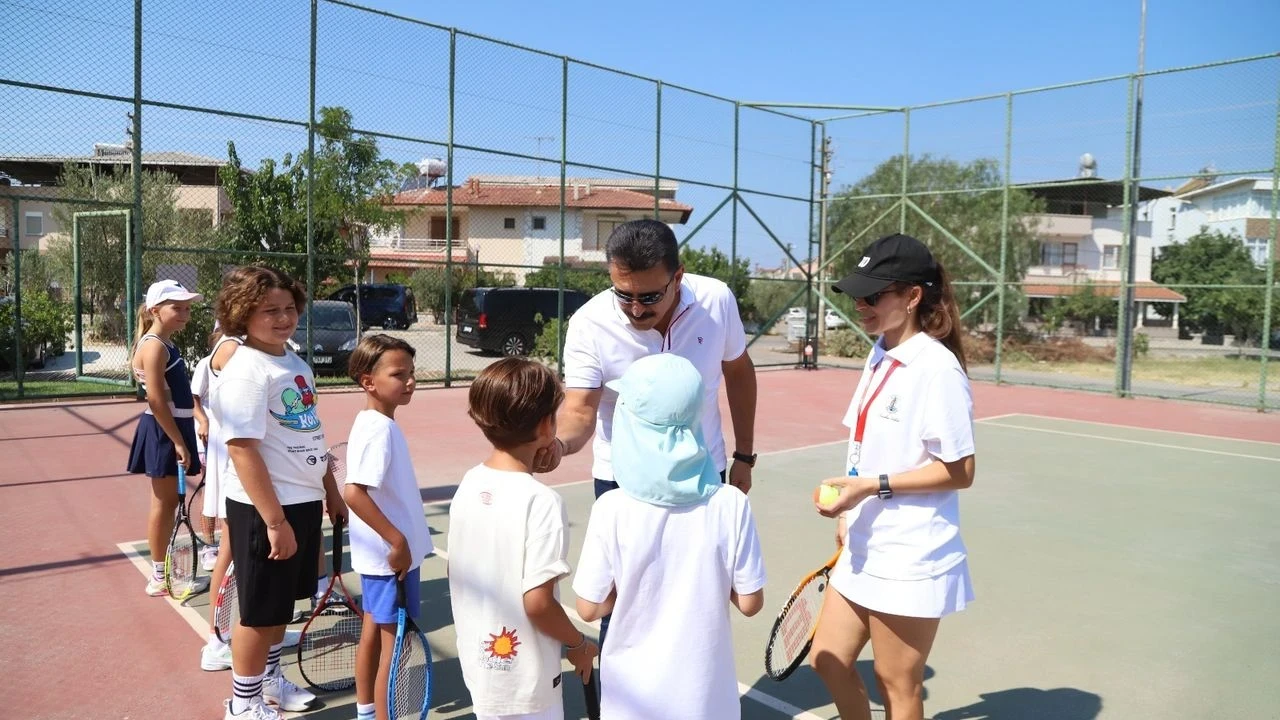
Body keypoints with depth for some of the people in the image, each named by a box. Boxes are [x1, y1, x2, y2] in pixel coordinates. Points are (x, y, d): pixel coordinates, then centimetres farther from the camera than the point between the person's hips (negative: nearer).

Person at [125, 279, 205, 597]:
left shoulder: (167, 345, 14)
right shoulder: (154, 346, -16)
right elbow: (156, 399, -22)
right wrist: (178, 441, -22)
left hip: (173, 430, 9)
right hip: (163, 433, -9)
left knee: (170, 502, 15)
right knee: (164, 504, 0)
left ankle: (163, 570, 25)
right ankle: (159, 578, 10)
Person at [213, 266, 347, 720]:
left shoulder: (296, 364, 9)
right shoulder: (246, 370, -18)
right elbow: (242, 450, -23)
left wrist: (331, 491, 21)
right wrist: (275, 521, -24)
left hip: (304, 501, 8)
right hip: (265, 509, -8)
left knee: (281, 604, 23)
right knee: (260, 610, 7)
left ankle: (269, 678, 42)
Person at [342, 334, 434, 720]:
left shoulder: (376, 424, 8)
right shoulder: (379, 429, -22)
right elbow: (353, 492, -31)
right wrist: (397, 540, -27)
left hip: (382, 554, 10)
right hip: (392, 554, -10)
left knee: (373, 632, 20)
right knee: (394, 644, 0)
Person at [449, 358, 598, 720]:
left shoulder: (469, 483, -3)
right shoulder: (542, 501, -25)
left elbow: (464, 576, 5)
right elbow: (537, 603, -24)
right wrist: (579, 644, -7)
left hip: (479, 661, 7)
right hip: (522, 682, -7)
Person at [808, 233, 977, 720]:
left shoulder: (936, 369, -19)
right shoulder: (880, 356, 6)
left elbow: (959, 471, -18)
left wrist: (873, 486, -23)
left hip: (908, 559, -8)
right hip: (864, 550, 8)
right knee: (829, 661, 18)